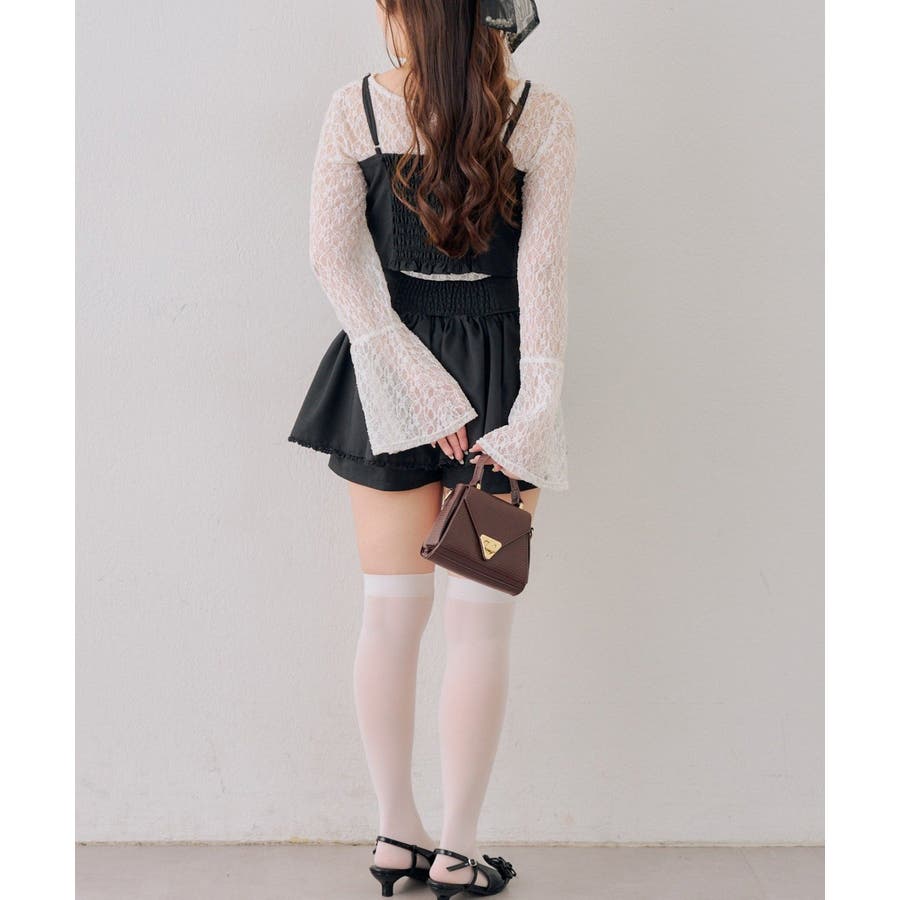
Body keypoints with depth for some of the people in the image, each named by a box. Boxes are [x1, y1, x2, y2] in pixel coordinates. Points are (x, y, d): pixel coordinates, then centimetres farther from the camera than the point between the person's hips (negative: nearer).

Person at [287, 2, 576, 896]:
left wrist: (422, 388, -9)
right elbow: (543, 270, -12)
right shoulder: (543, 116, -6)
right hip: (498, 378, -1)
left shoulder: (355, 107, -3)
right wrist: (536, 414, -14)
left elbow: (335, 261, -8)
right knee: (480, 622, 6)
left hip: (386, 373, 2)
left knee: (390, 611, 11)